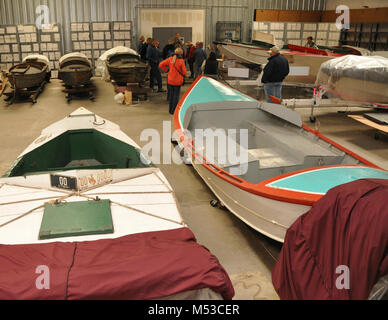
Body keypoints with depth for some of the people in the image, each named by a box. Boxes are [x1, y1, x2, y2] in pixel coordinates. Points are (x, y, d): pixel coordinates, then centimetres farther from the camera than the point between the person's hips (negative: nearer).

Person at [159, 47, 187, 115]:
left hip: (170, 80, 4)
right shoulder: (181, 61, -14)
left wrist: (167, 70, 7)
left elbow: (161, 65, -3)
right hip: (177, 81, -4)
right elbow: (184, 72, -11)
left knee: (171, 94, 18)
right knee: (176, 95, 6)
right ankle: (173, 111, 7)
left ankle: (171, 110, 25)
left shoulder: (170, 59, -3)